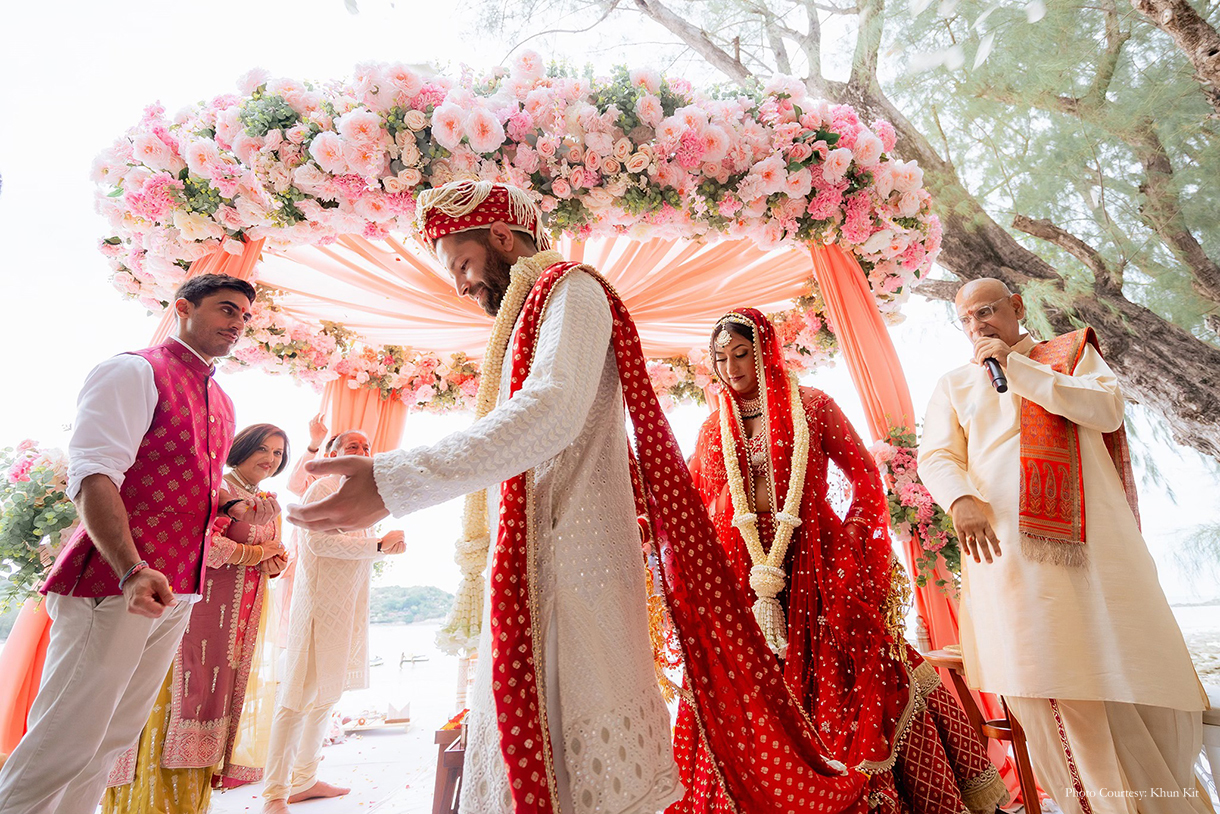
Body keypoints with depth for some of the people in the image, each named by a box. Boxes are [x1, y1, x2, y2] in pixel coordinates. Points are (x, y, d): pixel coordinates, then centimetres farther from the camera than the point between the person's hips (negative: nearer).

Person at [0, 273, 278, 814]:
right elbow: (93, 476, -17)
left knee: (115, 739, 15)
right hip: (115, 585, -7)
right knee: (65, 742, 0)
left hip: (177, 592, 8)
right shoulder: (134, 371, -6)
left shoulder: (221, 403, 18)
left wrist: (243, 508, 7)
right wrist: (133, 570, -28)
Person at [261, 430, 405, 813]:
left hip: (349, 607, 9)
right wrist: (378, 546, -17)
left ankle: (304, 780, 26)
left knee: (328, 693, 14)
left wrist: (388, 547, 5)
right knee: (300, 695, -3)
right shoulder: (323, 488, -6)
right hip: (320, 603, -8)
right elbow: (318, 540, -19)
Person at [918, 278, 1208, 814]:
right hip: (1002, 542, 0)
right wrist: (962, 499, -19)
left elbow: (1107, 409, -4)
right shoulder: (954, 384, 15)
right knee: (1047, 690, 1)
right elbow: (936, 455, 2)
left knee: (1128, 672, 3)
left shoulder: (1073, 353, 15)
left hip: (1091, 538, 0)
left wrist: (1016, 366, -5)